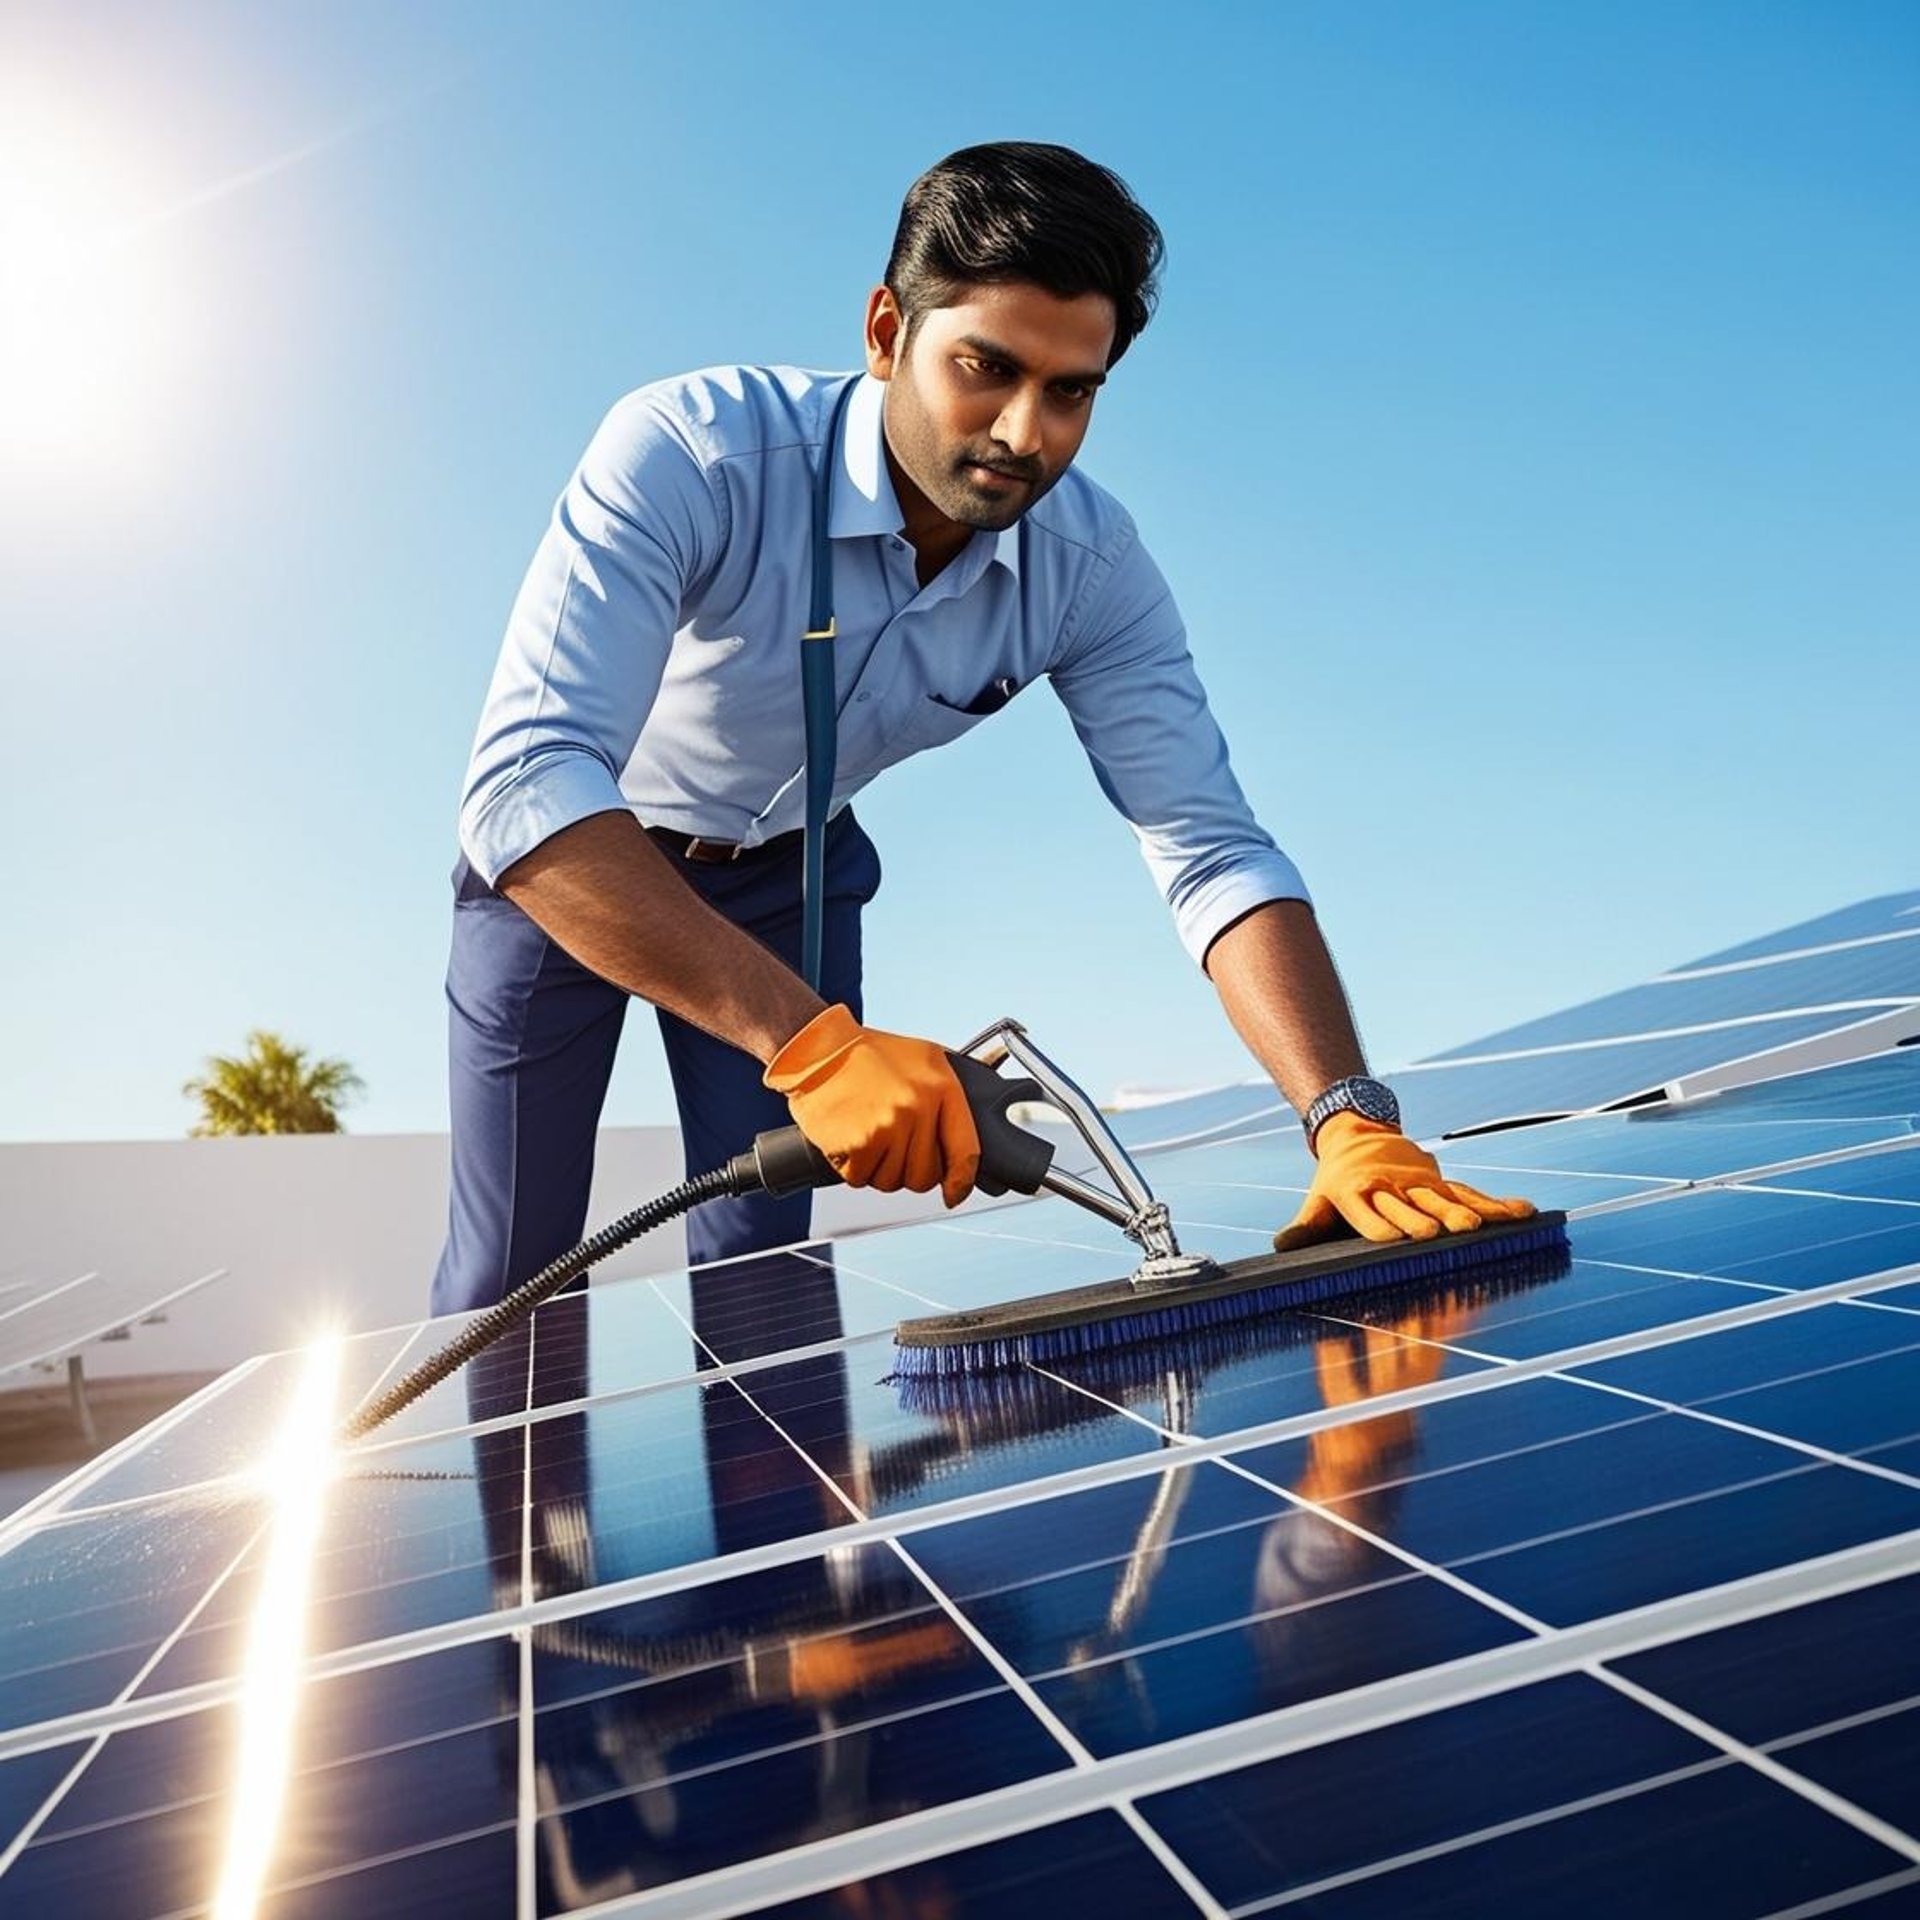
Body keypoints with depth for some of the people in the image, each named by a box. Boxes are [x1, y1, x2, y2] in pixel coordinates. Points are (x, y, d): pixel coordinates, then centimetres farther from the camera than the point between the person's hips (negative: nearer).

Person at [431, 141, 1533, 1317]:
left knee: (764, 1268, 3)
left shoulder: (1093, 567, -22)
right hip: (561, 862, -2)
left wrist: (1350, 1121, -39)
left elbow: (1212, 850, -24)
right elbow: (525, 787, -44)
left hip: (790, 873, 3)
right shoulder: (689, 455, -34)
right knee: (512, 1284, 3)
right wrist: (809, 1037, -55)